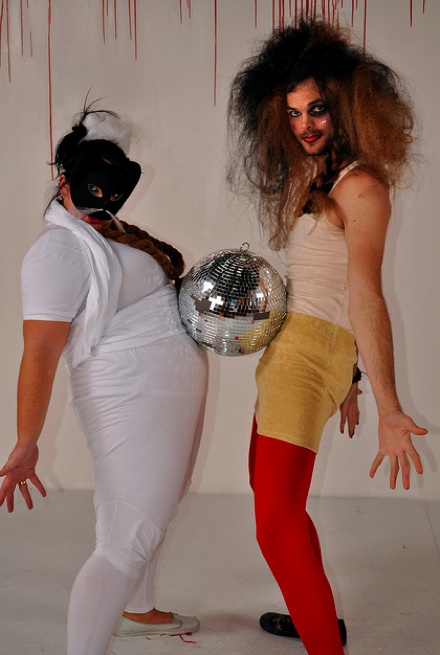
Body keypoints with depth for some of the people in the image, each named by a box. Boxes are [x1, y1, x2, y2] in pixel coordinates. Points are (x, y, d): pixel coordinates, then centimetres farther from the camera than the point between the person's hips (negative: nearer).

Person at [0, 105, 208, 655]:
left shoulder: (116, 235, 12)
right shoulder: (59, 248, -16)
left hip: (174, 397, 10)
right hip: (132, 403, -10)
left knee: (153, 512, 24)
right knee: (127, 543, -10)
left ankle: (137, 611, 44)